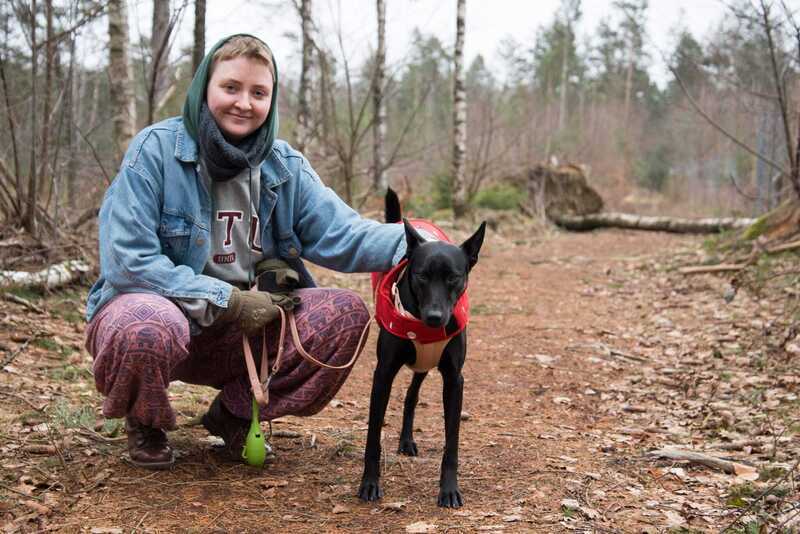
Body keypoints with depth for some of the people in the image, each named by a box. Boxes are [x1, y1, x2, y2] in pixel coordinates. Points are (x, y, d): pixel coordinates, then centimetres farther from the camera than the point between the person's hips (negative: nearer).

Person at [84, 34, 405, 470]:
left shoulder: (286, 166, 1)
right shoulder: (156, 149, -13)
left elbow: (341, 234, -12)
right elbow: (127, 259, -19)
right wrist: (227, 300, -21)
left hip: (246, 326, 5)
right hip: (158, 307, -4)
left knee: (346, 314, -15)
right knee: (148, 329, -40)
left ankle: (235, 411, 7)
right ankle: (144, 421, -1)